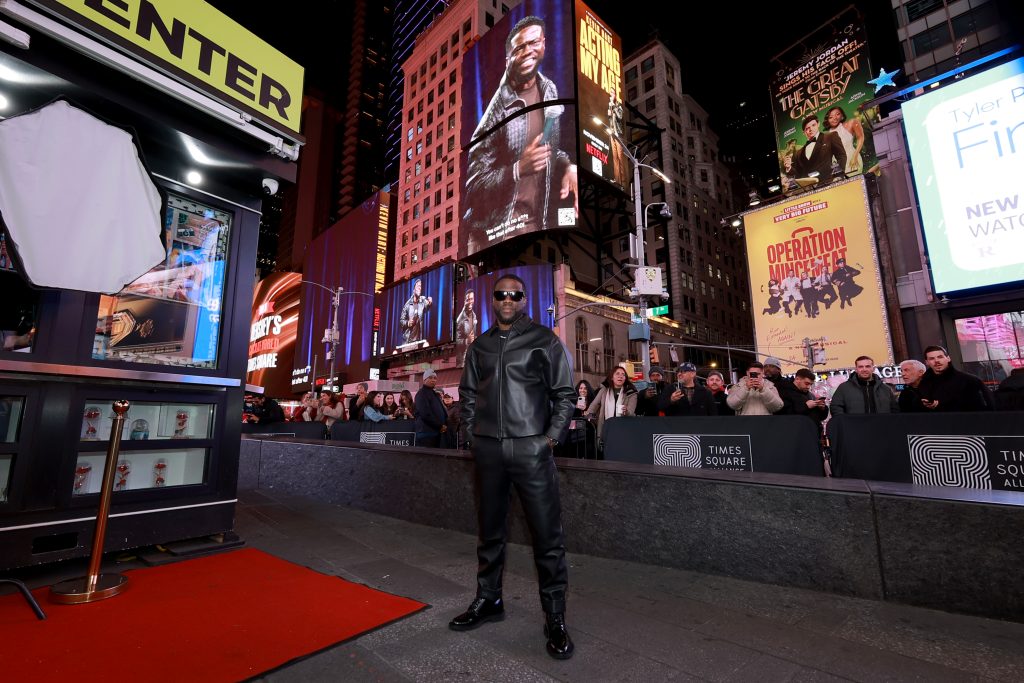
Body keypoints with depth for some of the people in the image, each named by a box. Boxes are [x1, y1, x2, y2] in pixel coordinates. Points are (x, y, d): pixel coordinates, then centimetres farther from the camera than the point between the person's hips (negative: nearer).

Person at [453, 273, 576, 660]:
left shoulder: (544, 341, 1)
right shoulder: (480, 345, 12)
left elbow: (564, 394, 0)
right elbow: (467, 392, 16)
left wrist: (551, 437, -7)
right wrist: (472, 434, 8)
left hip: (531, 447, -3)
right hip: (488, 449, 4)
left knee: (547, 533, 0)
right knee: (490, 530, 16)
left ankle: (555, 617, 16)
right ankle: (488, 600, 33)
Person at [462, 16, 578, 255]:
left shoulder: (550, 91, 4)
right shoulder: (496, 107, -14)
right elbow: (471, 184, -15)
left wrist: (568, 166, -3)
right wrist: (518, 169, -27)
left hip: (539, 223, 6)